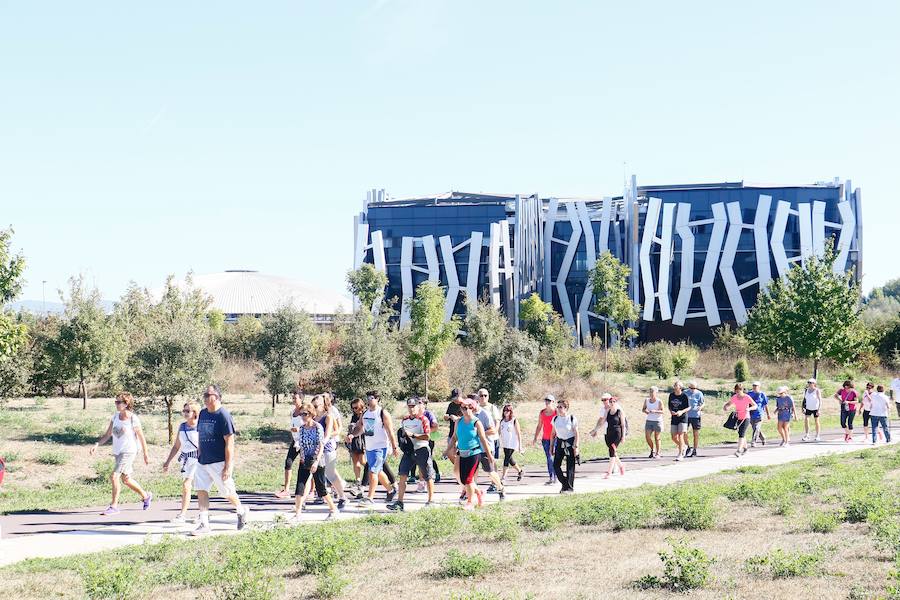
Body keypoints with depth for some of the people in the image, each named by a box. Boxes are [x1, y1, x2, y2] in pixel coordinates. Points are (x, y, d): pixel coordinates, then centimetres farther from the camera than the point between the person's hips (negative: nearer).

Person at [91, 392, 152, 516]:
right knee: (126, 479, 19)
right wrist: (97, 445, -9)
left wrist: (146, 455, 0)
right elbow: (107, 434, 6)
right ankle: (146, 496, 40)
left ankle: (114, 506, -9)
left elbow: (141, 438, -6)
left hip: (128, 452, -8)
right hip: (117, 452, 8)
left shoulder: (133, 419, -14)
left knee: (114, 476, -18)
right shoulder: (115, 417, 4)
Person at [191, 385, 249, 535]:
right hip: (202, 461, 7)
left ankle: (242, 511, 30)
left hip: (219, 462, -7)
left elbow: (229, 442, -17)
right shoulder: (203, 414, 8)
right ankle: (204, 524, 7)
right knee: (201, 491, 2)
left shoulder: (223, 415, -15)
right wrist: (200, 456, 16)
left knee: (227, 492, 4)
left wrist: (228, 466, -19)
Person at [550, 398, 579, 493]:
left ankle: (569, 487, 5)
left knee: (570, 466, -3)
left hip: (570, 443, -4)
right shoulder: (555, 419, 5)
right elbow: (553, 433, 12)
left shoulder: (572, 418, -8)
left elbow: (576, 433, -7)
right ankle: (564, 483, 14)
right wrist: (551, 446, 10)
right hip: (560, 443, 4)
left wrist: (576, 447, -12)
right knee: (556, 465, -4)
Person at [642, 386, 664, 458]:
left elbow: (662, 411, -13)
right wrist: (645, 411, -12)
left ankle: (657, 453, 12)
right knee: (647, 437, -2)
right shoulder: (646, 400, 5)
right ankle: (652, 450, 22)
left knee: (657, 438, 2)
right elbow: (643, 409, 11)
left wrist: (655, 411, -29)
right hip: (649, 421, 4)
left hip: (657, 421, -4)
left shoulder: (659, 401, -9)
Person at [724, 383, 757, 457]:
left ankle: (739, 450, -24)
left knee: (741, 434, -17)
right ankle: (745, 448, 36)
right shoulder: (734, 397, -2)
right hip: (738, 418, 5)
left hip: (746, 418, -5)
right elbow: (728, 404, 8)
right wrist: (725, 407, -16)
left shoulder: (747, 397, -13)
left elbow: (755, 405, -7)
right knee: (741, 434, 17)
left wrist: (749, 408, -27)